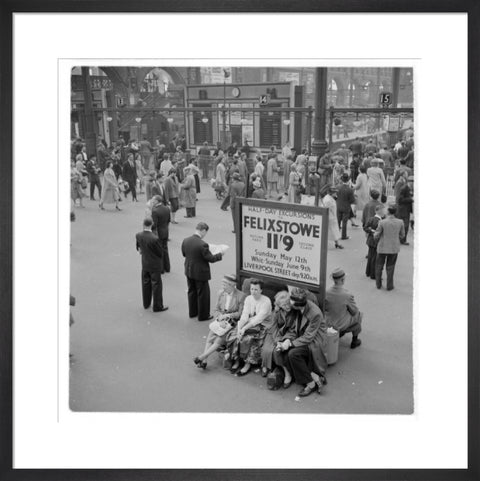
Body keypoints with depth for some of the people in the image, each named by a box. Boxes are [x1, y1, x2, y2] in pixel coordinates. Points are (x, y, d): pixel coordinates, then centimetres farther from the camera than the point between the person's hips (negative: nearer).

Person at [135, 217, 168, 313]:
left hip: (144, 264, 6)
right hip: (155, 265, -6)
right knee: (156, 286, 8)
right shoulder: (155, 239, -28)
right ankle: (157, 306, 18)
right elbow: (160, 253, -14)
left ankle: (146, 303, 36)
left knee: (145, 284, 21)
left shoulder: (138, 235, -10)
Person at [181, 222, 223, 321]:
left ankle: (192, 312, 38)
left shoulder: (185, 241, -7)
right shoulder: (202, 244, -28)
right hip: (200, 273, -7)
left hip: (189, 272, 7)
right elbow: (211, 258, -20)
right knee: (203, 294, 10)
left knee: (192, 292, 23)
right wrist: (220, 255, -4)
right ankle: (203, 315, 23)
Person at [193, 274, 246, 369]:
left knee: (219, 340, -23)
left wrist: (227, 315, -16)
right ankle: (204, 361, -23)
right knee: (209, 338, -20)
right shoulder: (221, 293, 7)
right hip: (219, 320, 4)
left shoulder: (241, 295, -8)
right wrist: (219, 319, -9)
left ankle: (202, 357, -18)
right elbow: (216, 310, 11)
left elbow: (241, 313, -5)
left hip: (232, 322, -4)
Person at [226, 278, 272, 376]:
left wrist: (244, 328, -26)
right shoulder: (248, 298, 6)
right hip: (247, 324, 5)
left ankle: (247, 364, -15)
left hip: (261, 326, -5)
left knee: (248, 338, -31)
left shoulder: (266, 301, -12)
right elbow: (244, 315, -1)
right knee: (233, 335, -20)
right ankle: (236, 360, -7)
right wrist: (239, 327, -19)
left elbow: (258, 319, -19)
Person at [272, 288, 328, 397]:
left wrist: (290, 343, -24)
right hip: (300, 338, 7)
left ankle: (311, 383, -11)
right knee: (278, 351, -14)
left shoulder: (315, 313, -26)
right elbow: (293, 329, 1)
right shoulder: (296, 309, -6)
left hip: (313, 342, -7)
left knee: (293, 353, -30)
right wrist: (286, 340, -18)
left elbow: (308, 337, -21)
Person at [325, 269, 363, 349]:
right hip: (342, 325, -4)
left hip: (328, 323, 4)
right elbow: (354, 311, -13)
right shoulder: (348, 296, -30)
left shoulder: (326, 293, -20)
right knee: (358, 314, 27)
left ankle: (340, 333, 43)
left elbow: (325, 308, -4)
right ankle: (354, 341, 37)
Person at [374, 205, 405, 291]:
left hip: (382, 247, -2)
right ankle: (389, 285, 19)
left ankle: (378, 284, 25)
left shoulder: (382, 222, -18)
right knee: (390, 267, 16)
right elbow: (402, 235, 4)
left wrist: (375, 235, 13)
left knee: (379, 266, 18)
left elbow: (376, 236, -10)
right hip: (394, 248, 2)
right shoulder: (400, 222, -9)